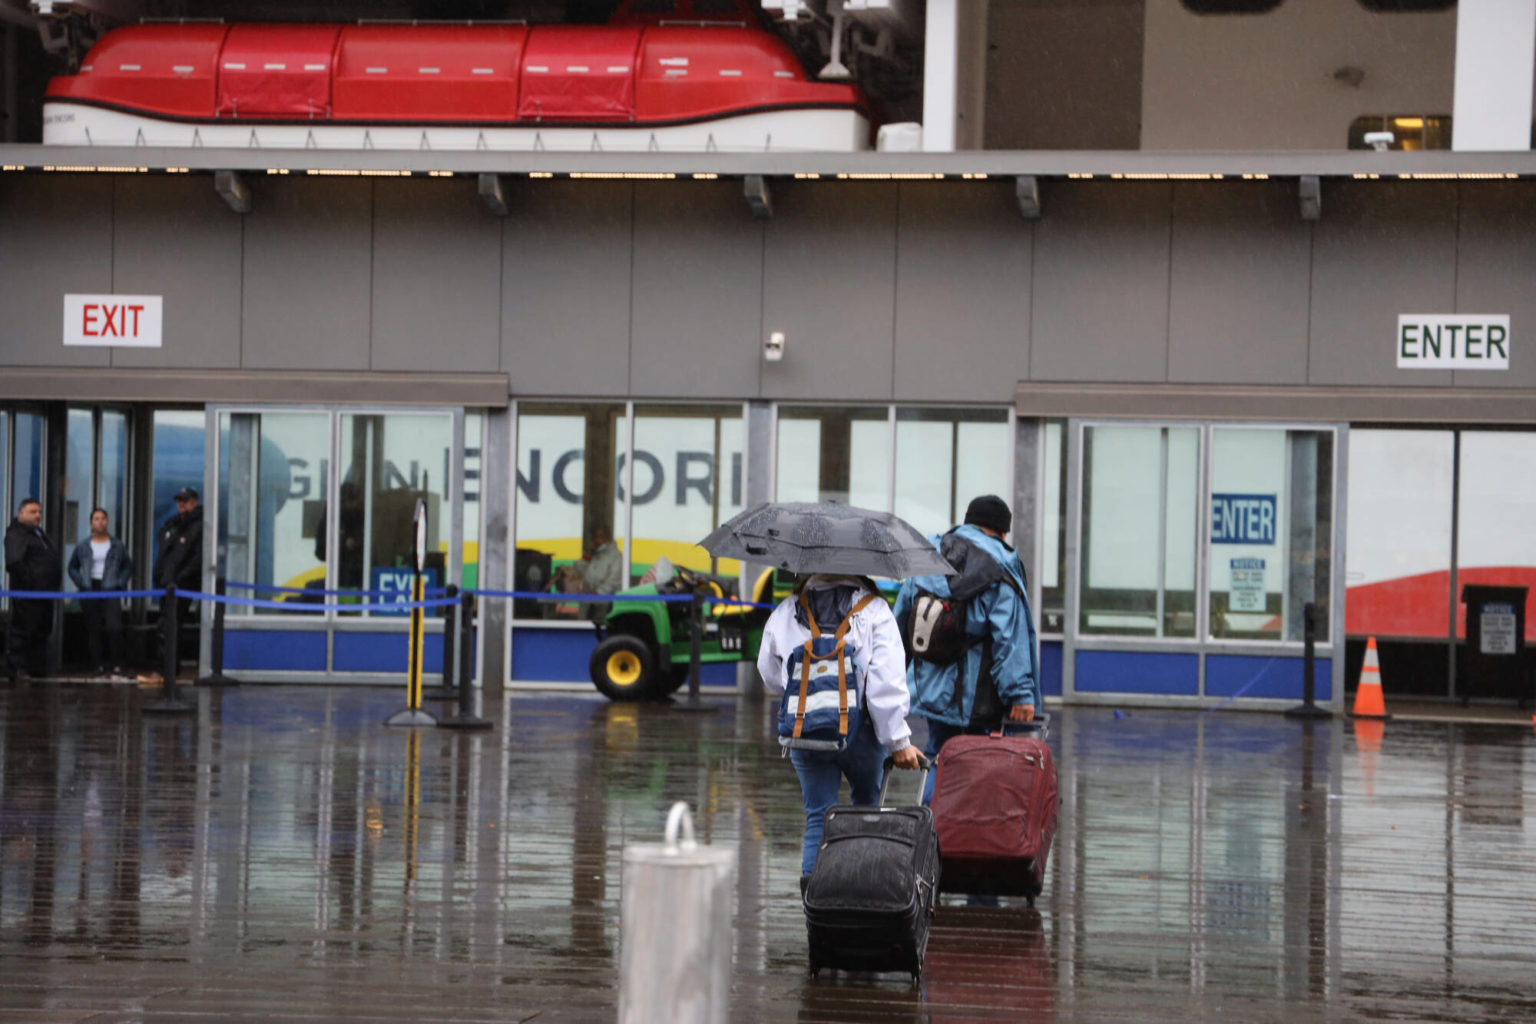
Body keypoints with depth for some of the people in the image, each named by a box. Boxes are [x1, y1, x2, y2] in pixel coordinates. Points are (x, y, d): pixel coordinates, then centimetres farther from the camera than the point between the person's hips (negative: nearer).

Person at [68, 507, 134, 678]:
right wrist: (81, 582, 1)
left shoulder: (117, 546, 8)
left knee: (114, 628, -14)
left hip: (110, 589, -2)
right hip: (90, 590, 2)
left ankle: (117, 666, -10)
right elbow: (72, 567, 17)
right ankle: (98, 666, 8)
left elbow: (128, 566, 15)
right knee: (94, 630, 2)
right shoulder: (83, 546, 9)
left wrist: (121, 583, 1)